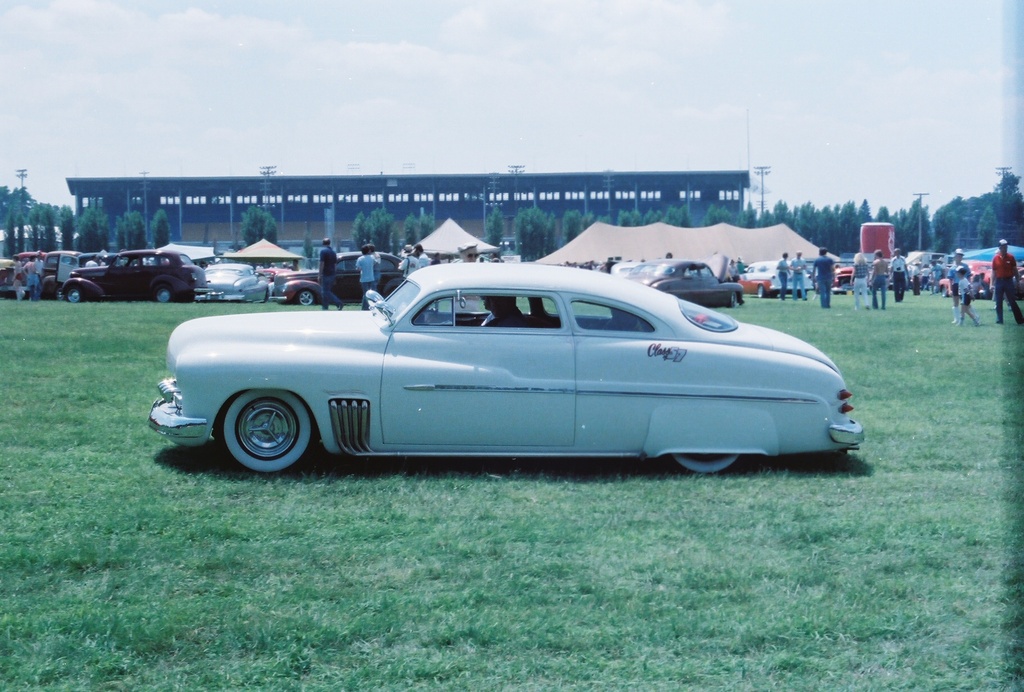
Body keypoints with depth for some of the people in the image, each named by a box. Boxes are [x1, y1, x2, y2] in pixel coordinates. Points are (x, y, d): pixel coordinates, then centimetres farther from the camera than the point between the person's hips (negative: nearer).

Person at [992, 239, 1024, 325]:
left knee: (1013, 302, 0)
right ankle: (999, 320, 12)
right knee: (998, 302, 5)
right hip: (999, 281, 1)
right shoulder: (995, 258, 0)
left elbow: (1015, 270, 4)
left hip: (1009, 281, -1)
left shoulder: (1011, 257, -1)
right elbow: (994, 272, 4)